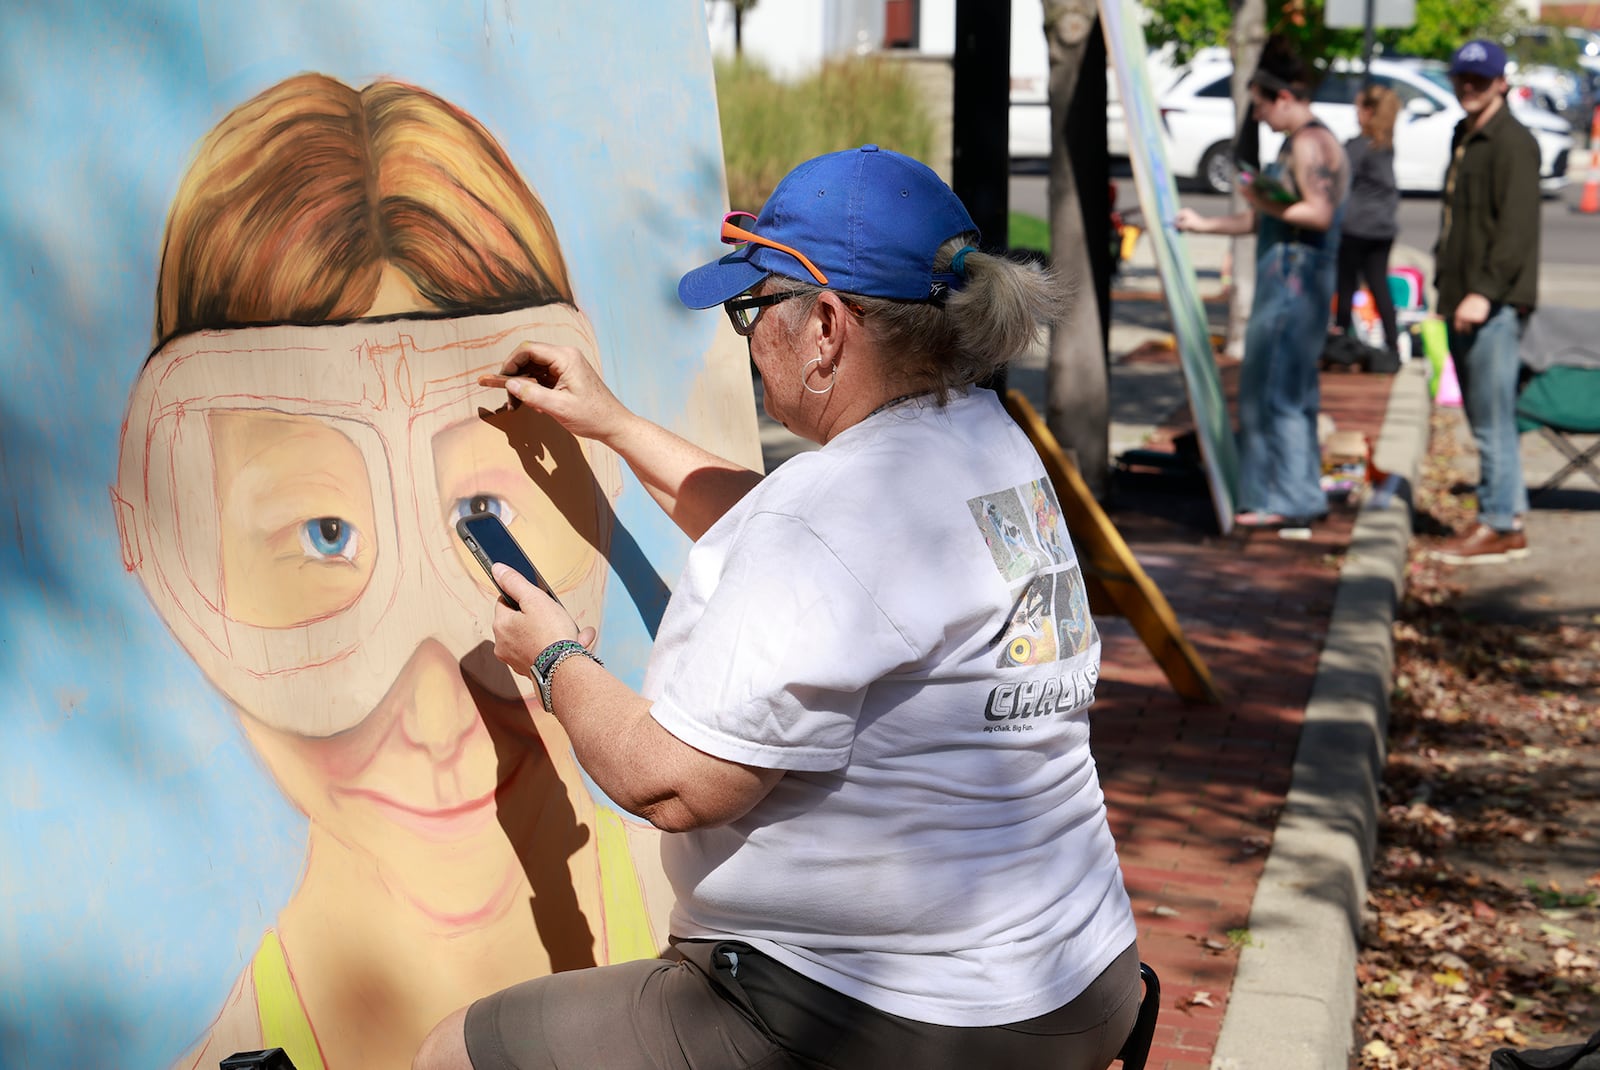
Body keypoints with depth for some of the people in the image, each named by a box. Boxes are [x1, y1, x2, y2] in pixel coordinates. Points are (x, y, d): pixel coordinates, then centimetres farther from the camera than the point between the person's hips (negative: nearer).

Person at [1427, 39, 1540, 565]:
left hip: (1496, 304, -10)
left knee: (1492, 417, -9)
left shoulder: (1513, 142, -10)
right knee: (1484, 417, 12)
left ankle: (1500, 525, -6)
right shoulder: (1464, 139, 20)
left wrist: (1485, 291, -24)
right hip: (1464, 300, 10)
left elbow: (1516, 228, -19)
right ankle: (1509, 516, 18)